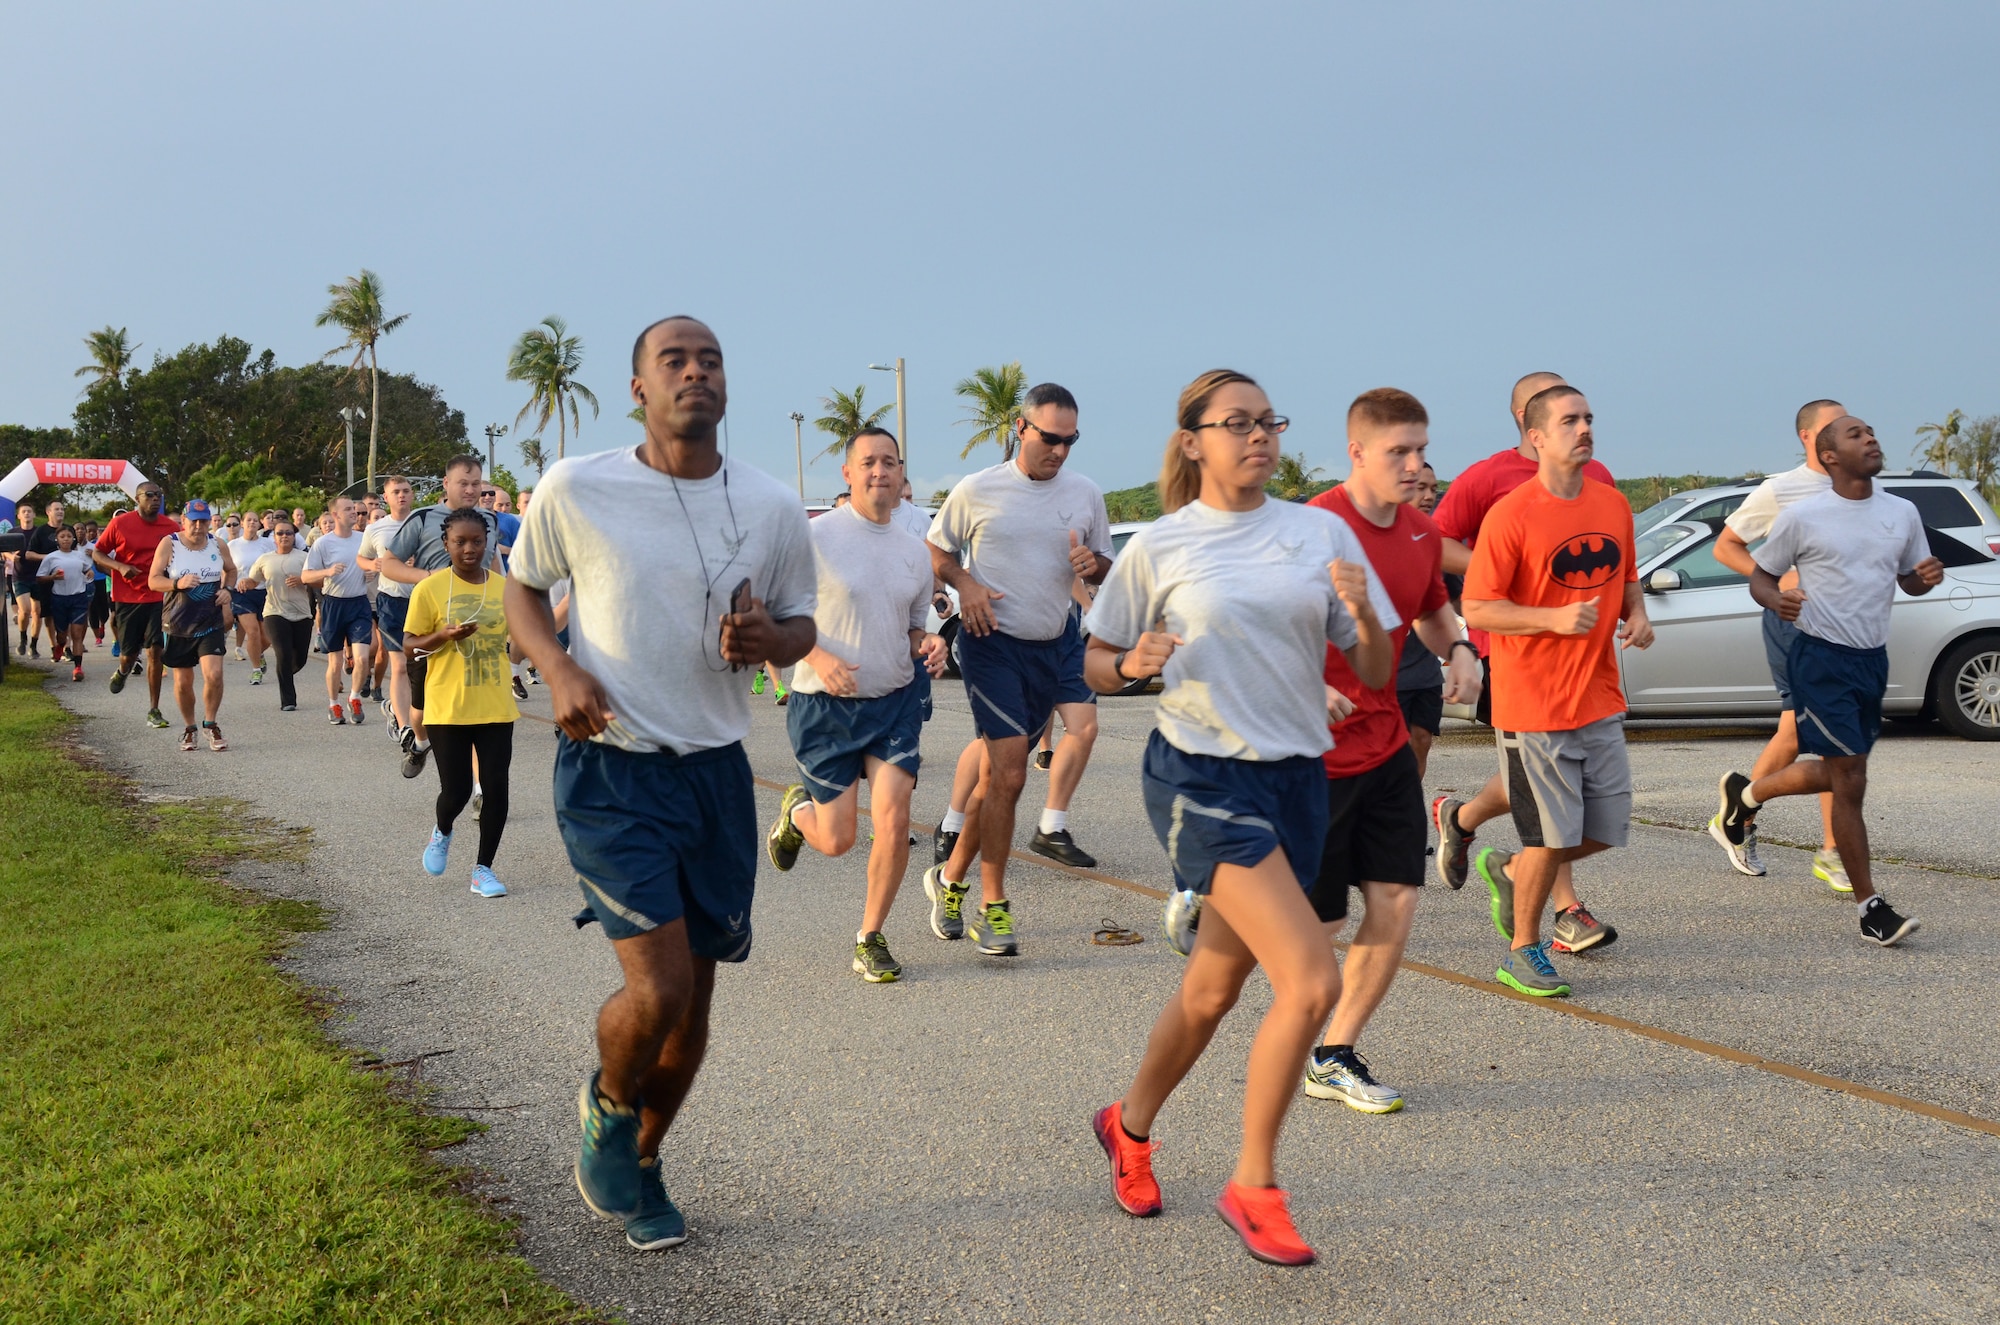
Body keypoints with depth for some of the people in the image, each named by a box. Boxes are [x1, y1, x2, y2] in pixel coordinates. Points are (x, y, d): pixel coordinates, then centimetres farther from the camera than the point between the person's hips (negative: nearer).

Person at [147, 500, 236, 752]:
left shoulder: (217, 545, 3)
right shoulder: (169, 544, -5)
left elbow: (231, 570, 21)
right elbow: (153, 580, -6)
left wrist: (227, 589, 1)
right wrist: (177, 583, -25)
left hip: (211, 623, 1)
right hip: (178, 624, -1)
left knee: (214, 674, -15)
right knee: (183, 681, 6)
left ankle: (210, 724, 6)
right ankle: (189, 728, 26)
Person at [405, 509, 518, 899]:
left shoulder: (504, 587, 5)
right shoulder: (430, 589, -5)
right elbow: (410, 644, -3)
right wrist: (446, 635, -19)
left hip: (495, 707, 3)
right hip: (448, 707, -3)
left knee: (496, 787, -1)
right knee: (456, 791, 0)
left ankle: (484, 868, 14)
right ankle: (442, 833, 35)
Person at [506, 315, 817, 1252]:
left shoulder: (773, 508, -1)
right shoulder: (574, 490, -8)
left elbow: (802, 626, 12)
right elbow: (522, 588, 8)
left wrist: (768, 639, -13)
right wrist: (559, 667, -12)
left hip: (717, 770, 4)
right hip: (611, 769, -3)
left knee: (693, 999, 11)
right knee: (658, 988, -15)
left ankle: (640, 1165, 37)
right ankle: (606, 1107, 20)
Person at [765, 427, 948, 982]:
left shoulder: (915, 552, 7)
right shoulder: (816, 537, -10)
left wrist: (928, 646, -4)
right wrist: (820, 659, -23)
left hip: (895, 703, 4)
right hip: (825, 706, -3)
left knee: (893, 820, -10)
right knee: (836, 840, 1)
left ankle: (871, 939, 10)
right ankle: (796, 810, 39)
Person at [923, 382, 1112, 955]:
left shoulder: (1085, 494, 6)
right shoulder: (977, 491, -3)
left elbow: (1106, 572, 15)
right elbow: (935, 551, 8)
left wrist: (1092, 564, -8)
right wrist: (965, 583, -12)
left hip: (1054, 645, 4)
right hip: (992, 640, -4)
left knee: (997, 774, 10)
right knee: (1009, 774, -14)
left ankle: (951, 878, 29)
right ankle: (992, 905, -3)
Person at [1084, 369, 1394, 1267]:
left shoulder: (1321, 533, 5)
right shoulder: (1158, 546, -1)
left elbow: (1375, 675, 6)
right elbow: (1094, 664, 7)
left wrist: (1363, 614, -15)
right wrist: (1132, 664, -15)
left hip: (1296, 779, 5)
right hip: (1201, 778, -4)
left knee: (1214, 989, 16)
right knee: (1312, 981, -18)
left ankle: (1129, 1125, 42)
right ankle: (1253, 1186, 0)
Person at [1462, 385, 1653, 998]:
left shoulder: (1613, 504, 8)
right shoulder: (1510, 515, -12)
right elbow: (1477, 609, -13)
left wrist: (1637, 614, 1)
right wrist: (1555, 618, -23)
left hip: (1600, 699, 6)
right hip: (1533, 705, -6)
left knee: (1606, 829, 9)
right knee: (1553, 836, -1)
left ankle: (1509, 871, 34)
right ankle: (1523, 953, 18)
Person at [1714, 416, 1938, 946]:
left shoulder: (1903, 513, 6)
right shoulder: (1801, 517, -8)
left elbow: (1908, 578, 17)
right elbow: (1760, 576, 0)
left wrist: (1927, 578, -7)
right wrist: (1777, 600, -23)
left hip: (1873, 659, 6)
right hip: (1822, 659, -6)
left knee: (1834, 773, 17)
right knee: (1850, 781, -7)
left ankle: (1746, 792, 43)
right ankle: (1871, 908, 1)